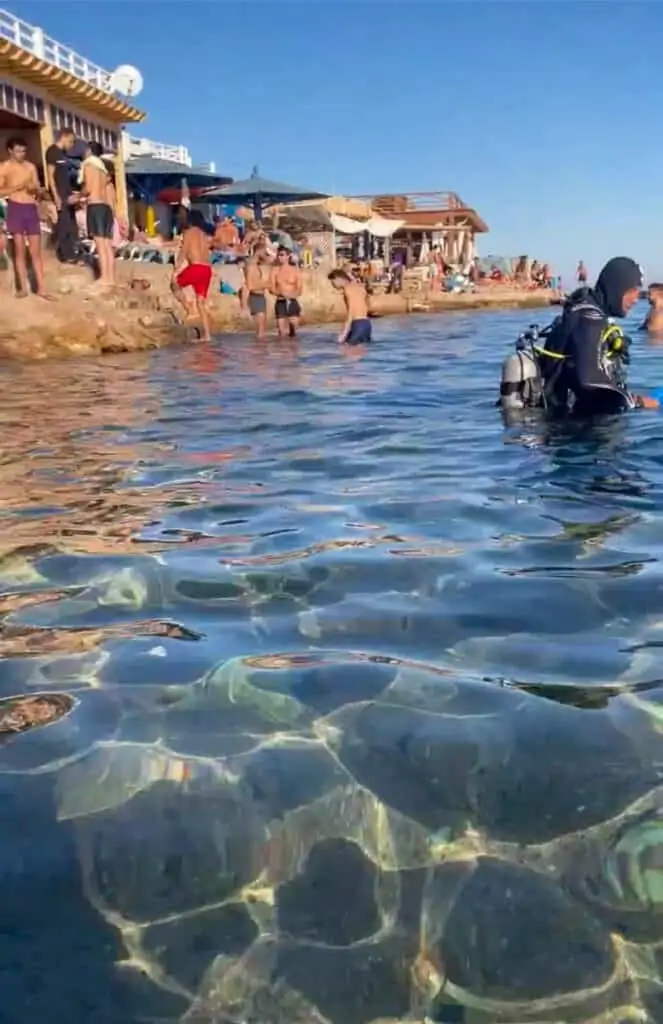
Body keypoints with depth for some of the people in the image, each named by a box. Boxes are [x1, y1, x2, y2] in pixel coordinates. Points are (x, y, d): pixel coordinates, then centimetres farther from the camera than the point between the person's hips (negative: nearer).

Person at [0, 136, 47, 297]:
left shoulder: (31, 166, 12)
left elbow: (39, 189, 14)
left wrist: (35, 189, -8)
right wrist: (16, 187, -18)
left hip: (31, 208, 3)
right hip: (15, 208, -3)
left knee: (36, 251, 1)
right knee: (20, 249, -1)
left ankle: (41, 288, 1)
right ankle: (23, 287, 3)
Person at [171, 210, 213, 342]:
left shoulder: (189, 232, 2)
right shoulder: (204, 234, 21)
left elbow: (183, 253, -6)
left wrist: (175, 271, -7)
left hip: (195, 267, -6)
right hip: (207, 269, 6)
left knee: (175, 285, 17)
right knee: (201, 302, 9)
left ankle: (189, 309, -3)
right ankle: (207, 335, 2)